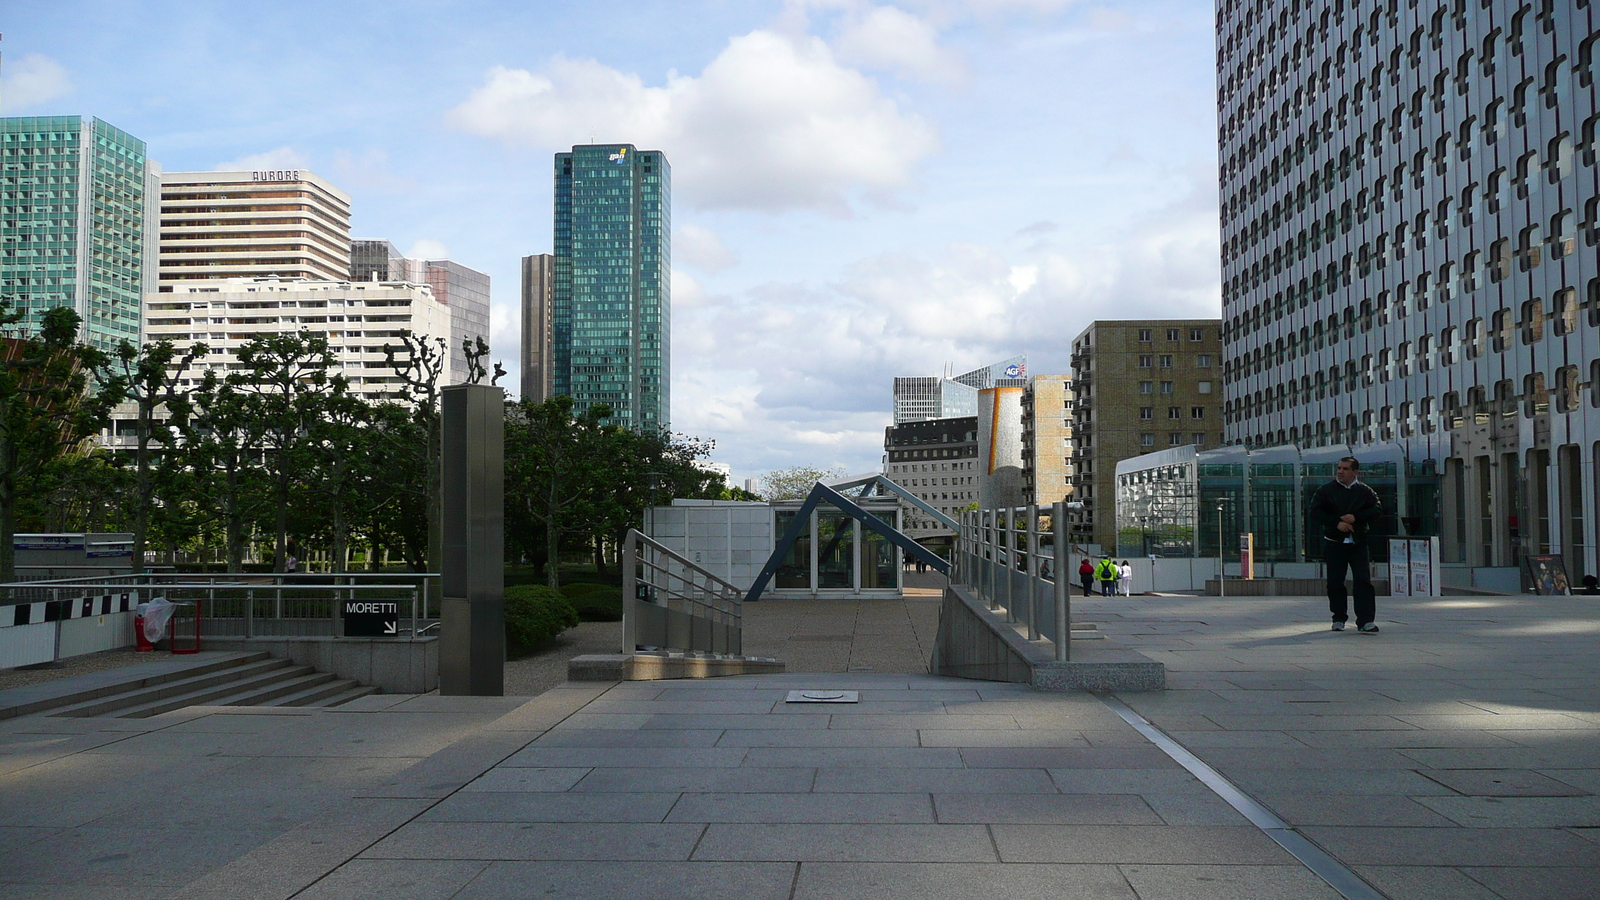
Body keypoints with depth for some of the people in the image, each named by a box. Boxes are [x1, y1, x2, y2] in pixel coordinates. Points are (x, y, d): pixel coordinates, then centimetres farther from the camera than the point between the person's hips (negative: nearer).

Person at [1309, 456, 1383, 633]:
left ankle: (1365, 621, -9)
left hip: (1358, 543, 0)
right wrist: (1336, 523, -13)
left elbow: (1377, 509, -2)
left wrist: (1356, 517, -14)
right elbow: (1315, 512, -2)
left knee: (1363, 581, -8)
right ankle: (1339, 618, 18)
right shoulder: (1326, 490, 4)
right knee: (1335, 582, 3)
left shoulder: (1365, 491, 7)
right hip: (1334, 543, 0)